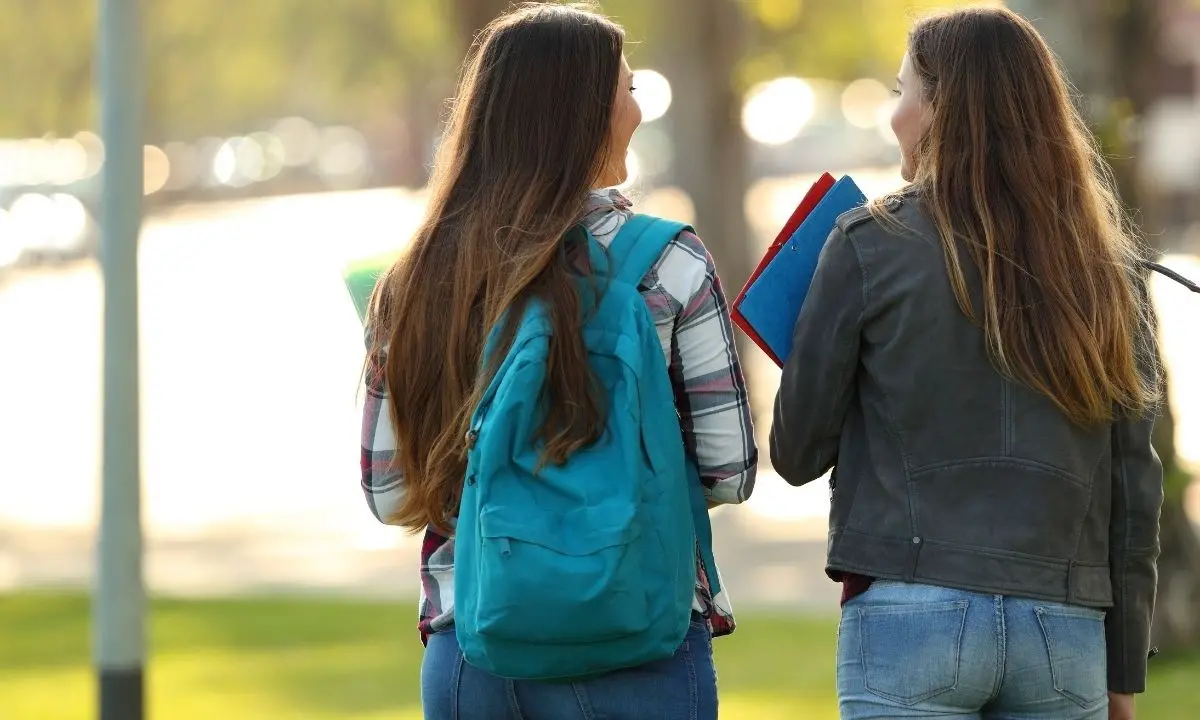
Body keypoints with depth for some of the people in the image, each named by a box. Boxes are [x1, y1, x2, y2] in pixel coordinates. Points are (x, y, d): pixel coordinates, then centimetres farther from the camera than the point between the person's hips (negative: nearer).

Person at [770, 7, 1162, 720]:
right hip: (1070, 631, 3)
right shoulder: (1110, 268, 7)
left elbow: (797, 455, 3)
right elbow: (1137, 487, 8)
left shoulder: (871, 244, -2)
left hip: (913, 611, -3)